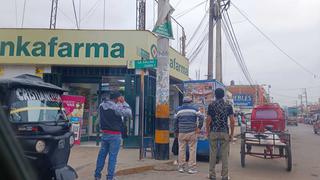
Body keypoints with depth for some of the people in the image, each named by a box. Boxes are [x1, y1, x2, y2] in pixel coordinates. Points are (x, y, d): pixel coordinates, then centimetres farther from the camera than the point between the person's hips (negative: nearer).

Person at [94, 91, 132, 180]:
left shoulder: (101, 105, 2)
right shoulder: (116, 107, -19)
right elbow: (129, 113, -16)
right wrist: (124, 102, -8)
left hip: (104, 134, 6)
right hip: (115, 135, -6)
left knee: (102, 154, 15)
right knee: (112, 156, 3)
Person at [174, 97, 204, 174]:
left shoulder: (178, 109, 8)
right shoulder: (194, 108, 4)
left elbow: (175, 121, 8)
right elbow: (201, 117, -8)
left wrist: (176, 132, 15)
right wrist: (199, 127, -3)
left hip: (181, 133, 2)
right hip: (192, 132, -2)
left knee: (181, 149, 10)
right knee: (192, 150, 3)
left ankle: (181, 167, 15)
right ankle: (191, 168, 4)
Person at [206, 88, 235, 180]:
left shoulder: (211, 105, -3)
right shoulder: (228, 106, 1)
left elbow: (208, 120, -5)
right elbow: (232, 121, -3)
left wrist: (207, 131, 6)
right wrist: (231, 134, 5)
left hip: (213, 132, -1)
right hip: (224, 132, 1)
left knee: (213, 154, 8)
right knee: (224, 154, 7)